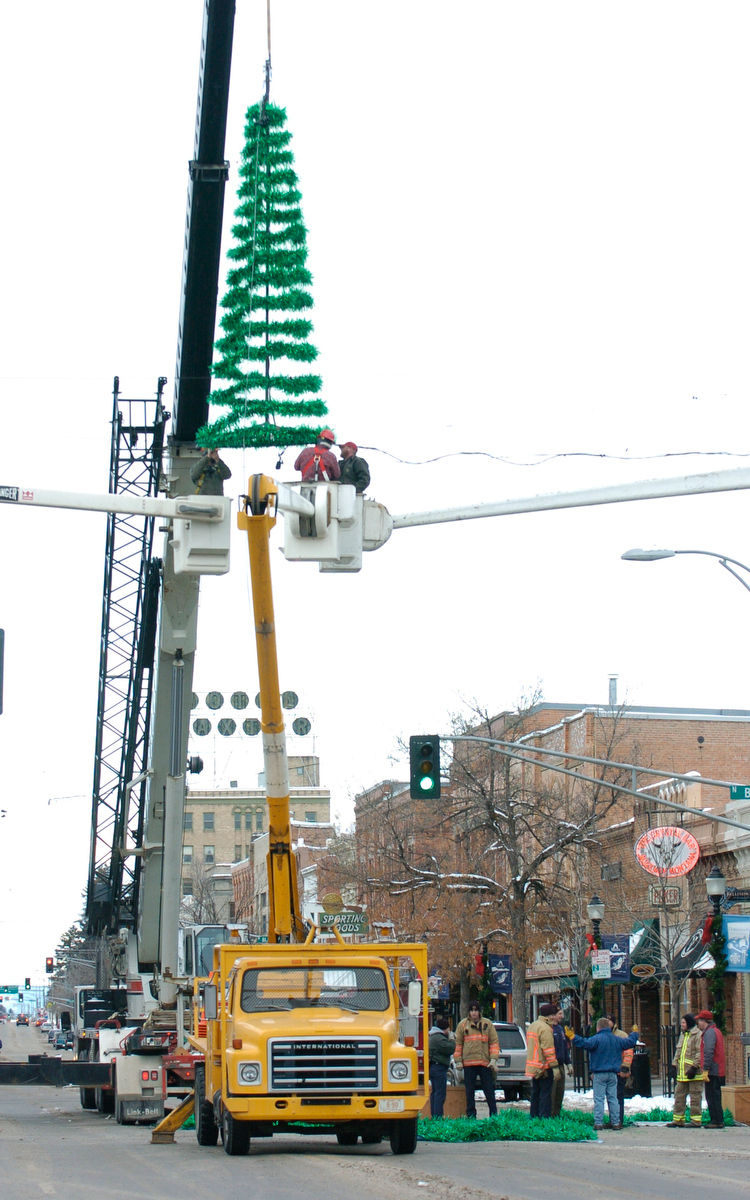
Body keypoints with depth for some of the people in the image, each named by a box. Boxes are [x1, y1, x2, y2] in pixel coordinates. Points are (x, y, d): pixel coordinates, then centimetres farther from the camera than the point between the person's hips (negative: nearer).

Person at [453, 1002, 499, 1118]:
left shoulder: (487, 1024, 7)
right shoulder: (462, 1025, 8)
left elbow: (494, 1042, 6)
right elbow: (458, 1043, 10)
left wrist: (493, 1059, -3)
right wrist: (458, 1061, 3)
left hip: (485, 1063, -1)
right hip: (468, 1063, 1)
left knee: (489, 1091, 1)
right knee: (469, 1091, 4)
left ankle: (494, 1116, 6)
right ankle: (471, 1116, 10)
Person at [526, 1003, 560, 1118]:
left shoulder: (532, 1026, 16)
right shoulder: (545, 1029, -15)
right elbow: (549, 1050, -19)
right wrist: (554, 1066, -17)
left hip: (533, 1067, 9)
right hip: (544, 1065, -9)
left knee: (535, 1093, 15)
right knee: (545, 1093, -6)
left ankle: (533, 1116, 19)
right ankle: (545, 1117, -9)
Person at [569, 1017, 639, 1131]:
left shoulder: (597, 1039, -10)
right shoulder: (617, 1040, 9)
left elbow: (585, 1043, -26)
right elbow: (630, 1041, 22)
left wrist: (573, 1037, -25)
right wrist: (634, 1033, 42)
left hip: (599, 1074, -5)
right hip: (613, 1074, 5)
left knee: (599, 1099, -3)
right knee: (613, 1098, 10)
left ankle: (598, 1123, -6)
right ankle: (615, 1122, 10)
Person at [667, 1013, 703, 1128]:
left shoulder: (698, 1034, -10)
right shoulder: (683, 1035, 19)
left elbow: (699, 1053, -16)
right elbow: (678, 1052, 25)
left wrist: (694, 1067, -20)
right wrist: (674, 1065, 16)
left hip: (693, 1072, -9)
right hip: (682, 1072, 9)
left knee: (695, 1096, -3)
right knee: (679, 1095, 10)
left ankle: (696, 1121, 1)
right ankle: (678, 1120, 15)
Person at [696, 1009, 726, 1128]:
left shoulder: (709, 1033, -13)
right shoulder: (717, 1031, 19)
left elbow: (708, 1053, -21)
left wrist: (705, 1070, -21)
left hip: (712, 1071, -10)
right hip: (718, 1071, 10)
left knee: (712, 1097, -8)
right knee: (714, 1096, 12)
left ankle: (717, 1121, -9)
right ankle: (715, 1120, 14)